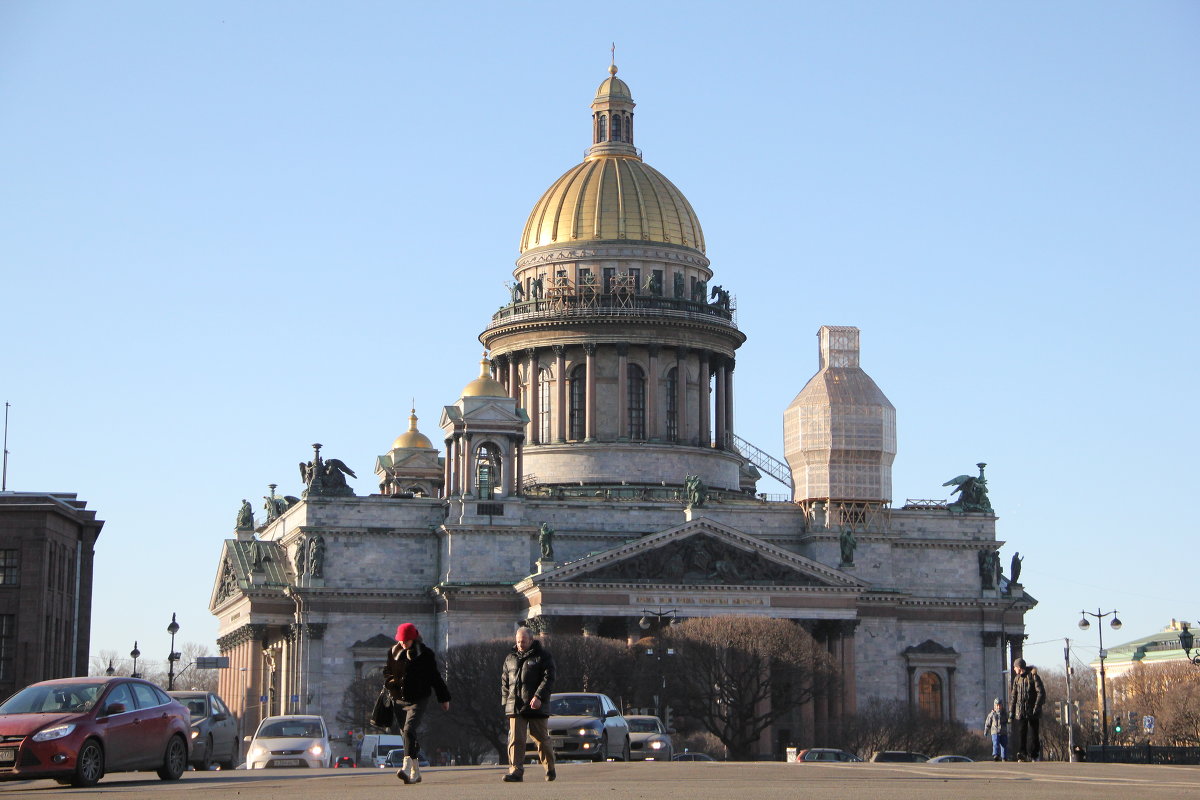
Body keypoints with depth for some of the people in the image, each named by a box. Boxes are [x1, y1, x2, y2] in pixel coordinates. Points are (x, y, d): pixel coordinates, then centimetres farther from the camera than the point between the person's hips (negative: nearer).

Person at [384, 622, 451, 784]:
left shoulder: (425, 654, -2)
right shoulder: (393, 652, 8)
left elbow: (435, 677, 6)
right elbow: (387, 671, 22)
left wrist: (444, 698, 10)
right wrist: (390, 683, 0)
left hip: (418, 700, -4)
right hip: (398, 700, 4)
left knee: (409, 730, -22)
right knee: (407, 734, 7)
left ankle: (407, 767, -33)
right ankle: (415, 772, 17)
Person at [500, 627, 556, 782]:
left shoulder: (543, 656, 2)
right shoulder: (510, 658, 16)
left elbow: (548, 678, -7)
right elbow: (504, 681, 21)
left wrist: (539, 697, -18)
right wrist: (506, 700, 9)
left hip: (536, 706, -3)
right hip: (515, 708, 3)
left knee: (542, 739, 5)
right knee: (515, 740, -7)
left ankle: (550, 769, 22)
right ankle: (516, 771, -11)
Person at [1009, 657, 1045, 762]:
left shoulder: (1033, 676, -3)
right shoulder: (1017, 679, 13)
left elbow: (1041, 693, -7)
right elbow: (1013, 696, 16)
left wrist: (1036, 708, -15)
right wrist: (1011, 712, 10)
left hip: (1032, 712, -4)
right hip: (1020, 712, 4)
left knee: (1033, 734, -1)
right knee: (1021, 734, -4)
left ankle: (1034, 756, 6)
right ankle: (1021, 755, -3)